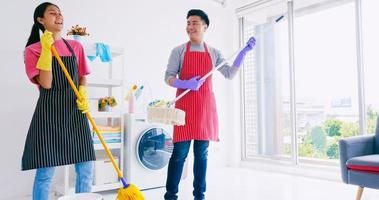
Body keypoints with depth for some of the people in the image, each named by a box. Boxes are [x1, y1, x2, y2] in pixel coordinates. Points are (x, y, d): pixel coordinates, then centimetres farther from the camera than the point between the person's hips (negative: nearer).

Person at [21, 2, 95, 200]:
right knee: (45, 172, 0)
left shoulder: (75, 46, 10)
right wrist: (47, 50, -15)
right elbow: (46, 83, -13)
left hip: (75, 111, 4)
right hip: (49, 112, -4)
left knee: (86, 168, 5)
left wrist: (83, 96, -2)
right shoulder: (33, 50, -1)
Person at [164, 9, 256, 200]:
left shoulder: (214, 53, 14)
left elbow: (230, 74, 9)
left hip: (206, 106, 3)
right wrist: (186, 84, -17)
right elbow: (168, 77, 1)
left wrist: (243, 52, 2)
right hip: (185, 105, -2)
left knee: (202, 153, 7)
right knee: (179, 152, -3)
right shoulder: (179, 51, 7)